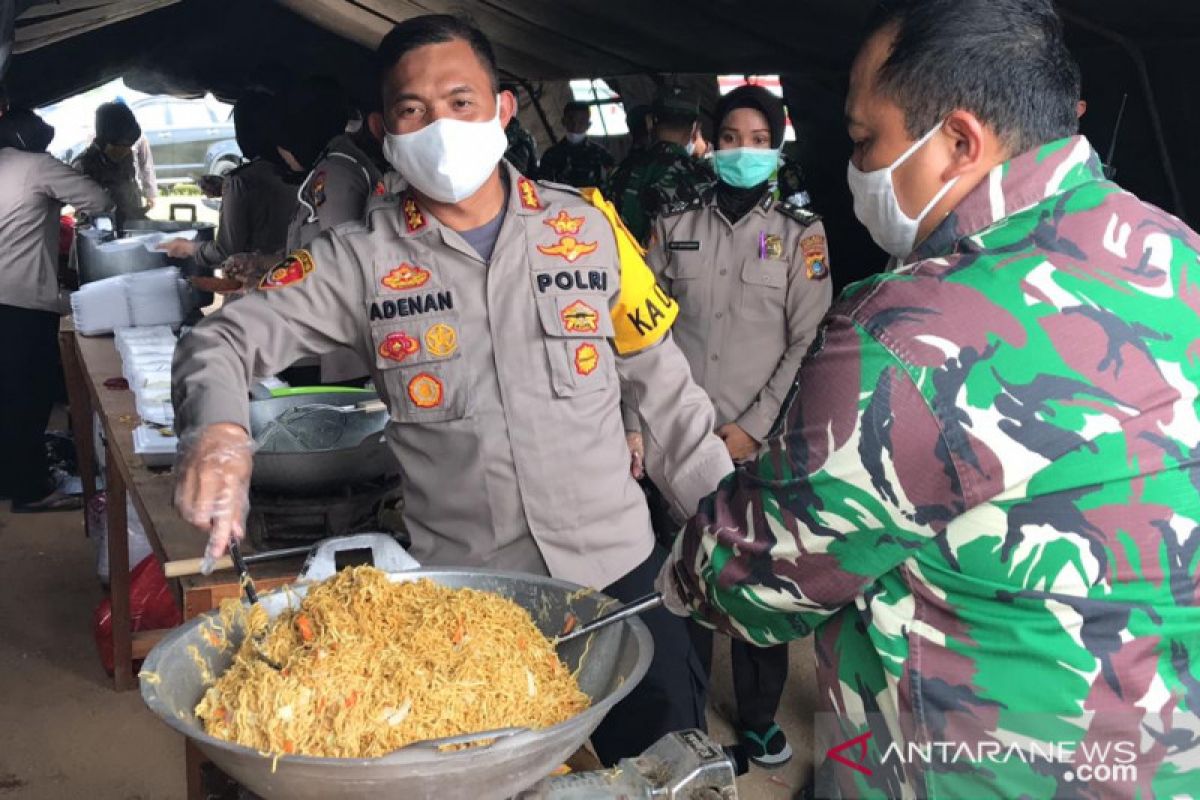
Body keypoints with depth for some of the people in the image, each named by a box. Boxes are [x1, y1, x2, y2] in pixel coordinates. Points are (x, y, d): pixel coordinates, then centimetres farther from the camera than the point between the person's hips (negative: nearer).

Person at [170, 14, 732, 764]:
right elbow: (225, 336, -7)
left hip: (619, 568, 1)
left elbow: (663, 381, 4)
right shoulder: (362, 258, -5)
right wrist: (218, 429, -29)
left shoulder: (588, 225, -1)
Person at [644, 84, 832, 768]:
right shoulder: (675, 227, 7)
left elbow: (809, 343, -3)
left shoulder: (801, 234, 2)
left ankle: (760, 718, 23)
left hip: (762, 445, -1)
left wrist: (754, 426, -9)